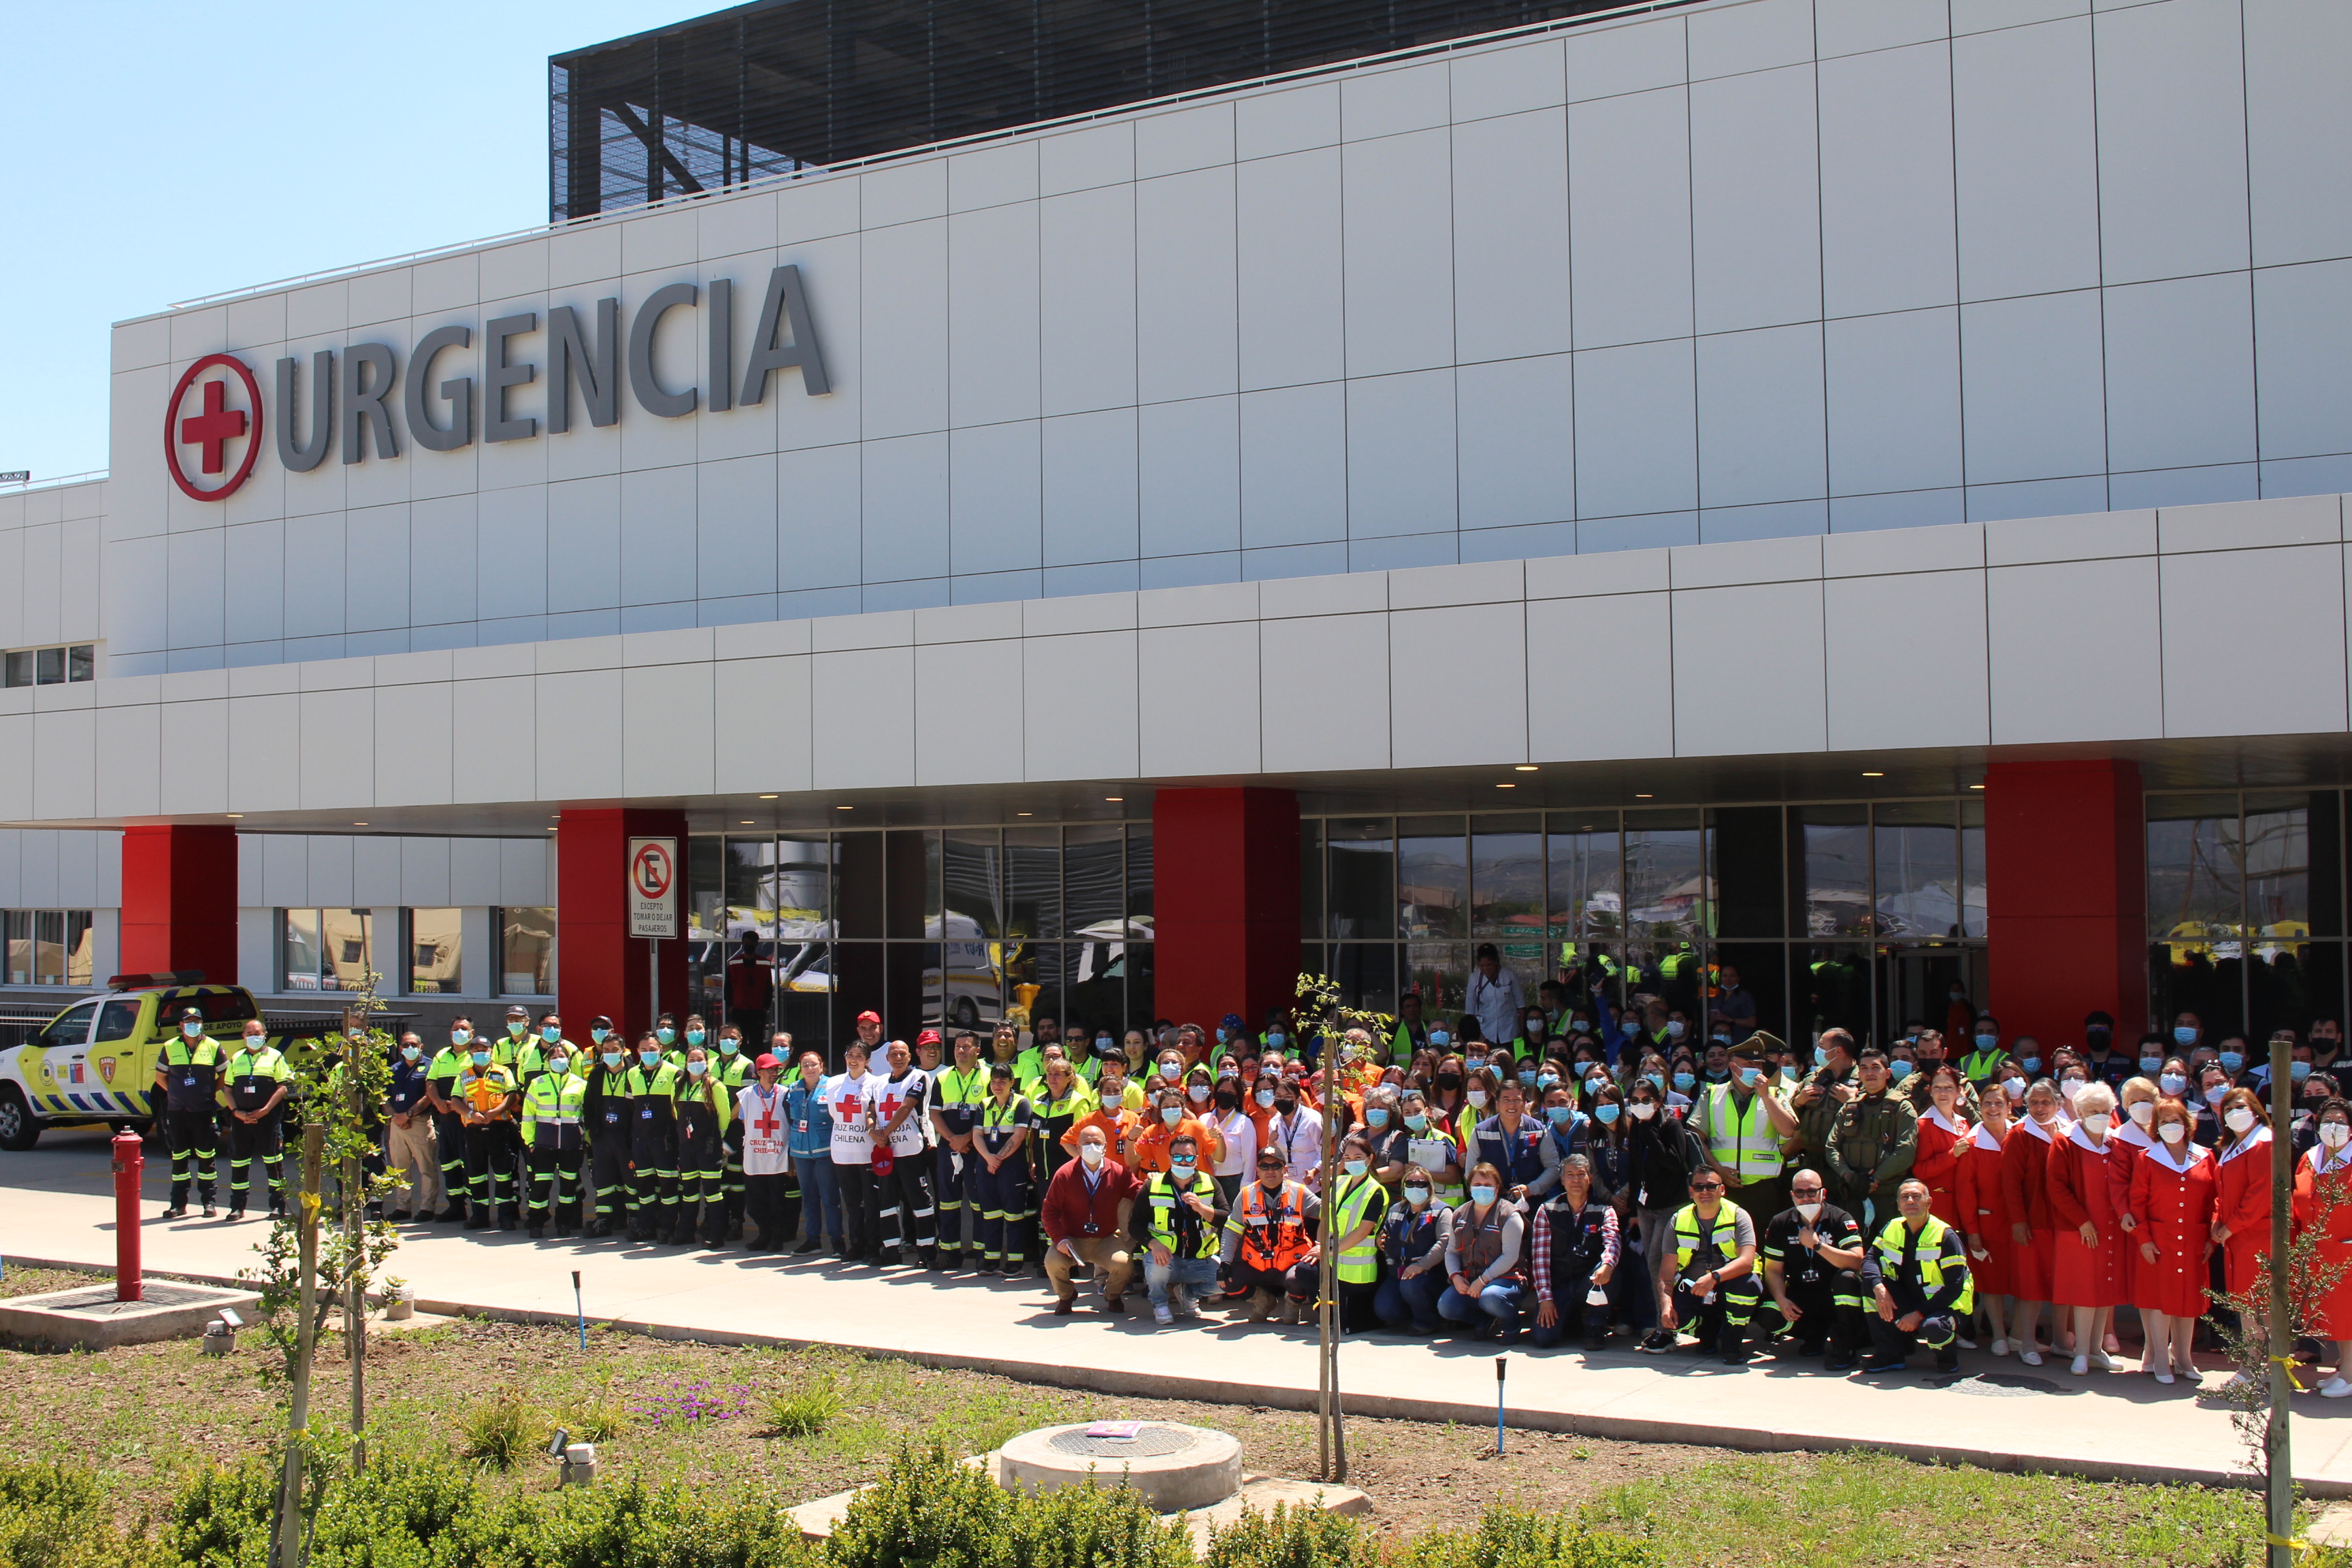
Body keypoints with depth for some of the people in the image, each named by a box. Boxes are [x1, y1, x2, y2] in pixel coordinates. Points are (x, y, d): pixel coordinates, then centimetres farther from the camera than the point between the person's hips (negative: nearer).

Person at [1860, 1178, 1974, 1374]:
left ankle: (1948, 1354, 1)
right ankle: (1891, 1354, -9)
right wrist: (1878, 1288, -27)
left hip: (1945, 1306, -5)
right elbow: (1870, 1259, -5)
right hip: (1910, 1301, 5)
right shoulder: (1891, 1229, 0)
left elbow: (1954, 1287, -20)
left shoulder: (1945, 1236, -17)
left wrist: (1919, 1314, -26)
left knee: (1932, 1327, -39)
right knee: (1871, 1283, -16)